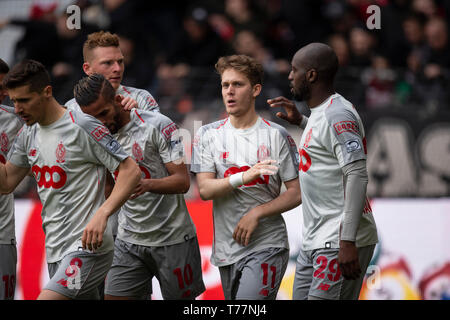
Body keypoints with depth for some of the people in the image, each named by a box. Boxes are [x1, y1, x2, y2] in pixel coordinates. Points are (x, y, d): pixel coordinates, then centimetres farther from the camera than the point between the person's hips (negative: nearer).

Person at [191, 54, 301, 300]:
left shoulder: (276, 135, 0)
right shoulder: (208, 135, 8)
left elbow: (297, 193, -2)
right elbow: (205, 190, -4)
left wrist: (256, 213, -14)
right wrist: (245, 176, -20)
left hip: (267, 245, -4)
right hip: (226, 249, 4)